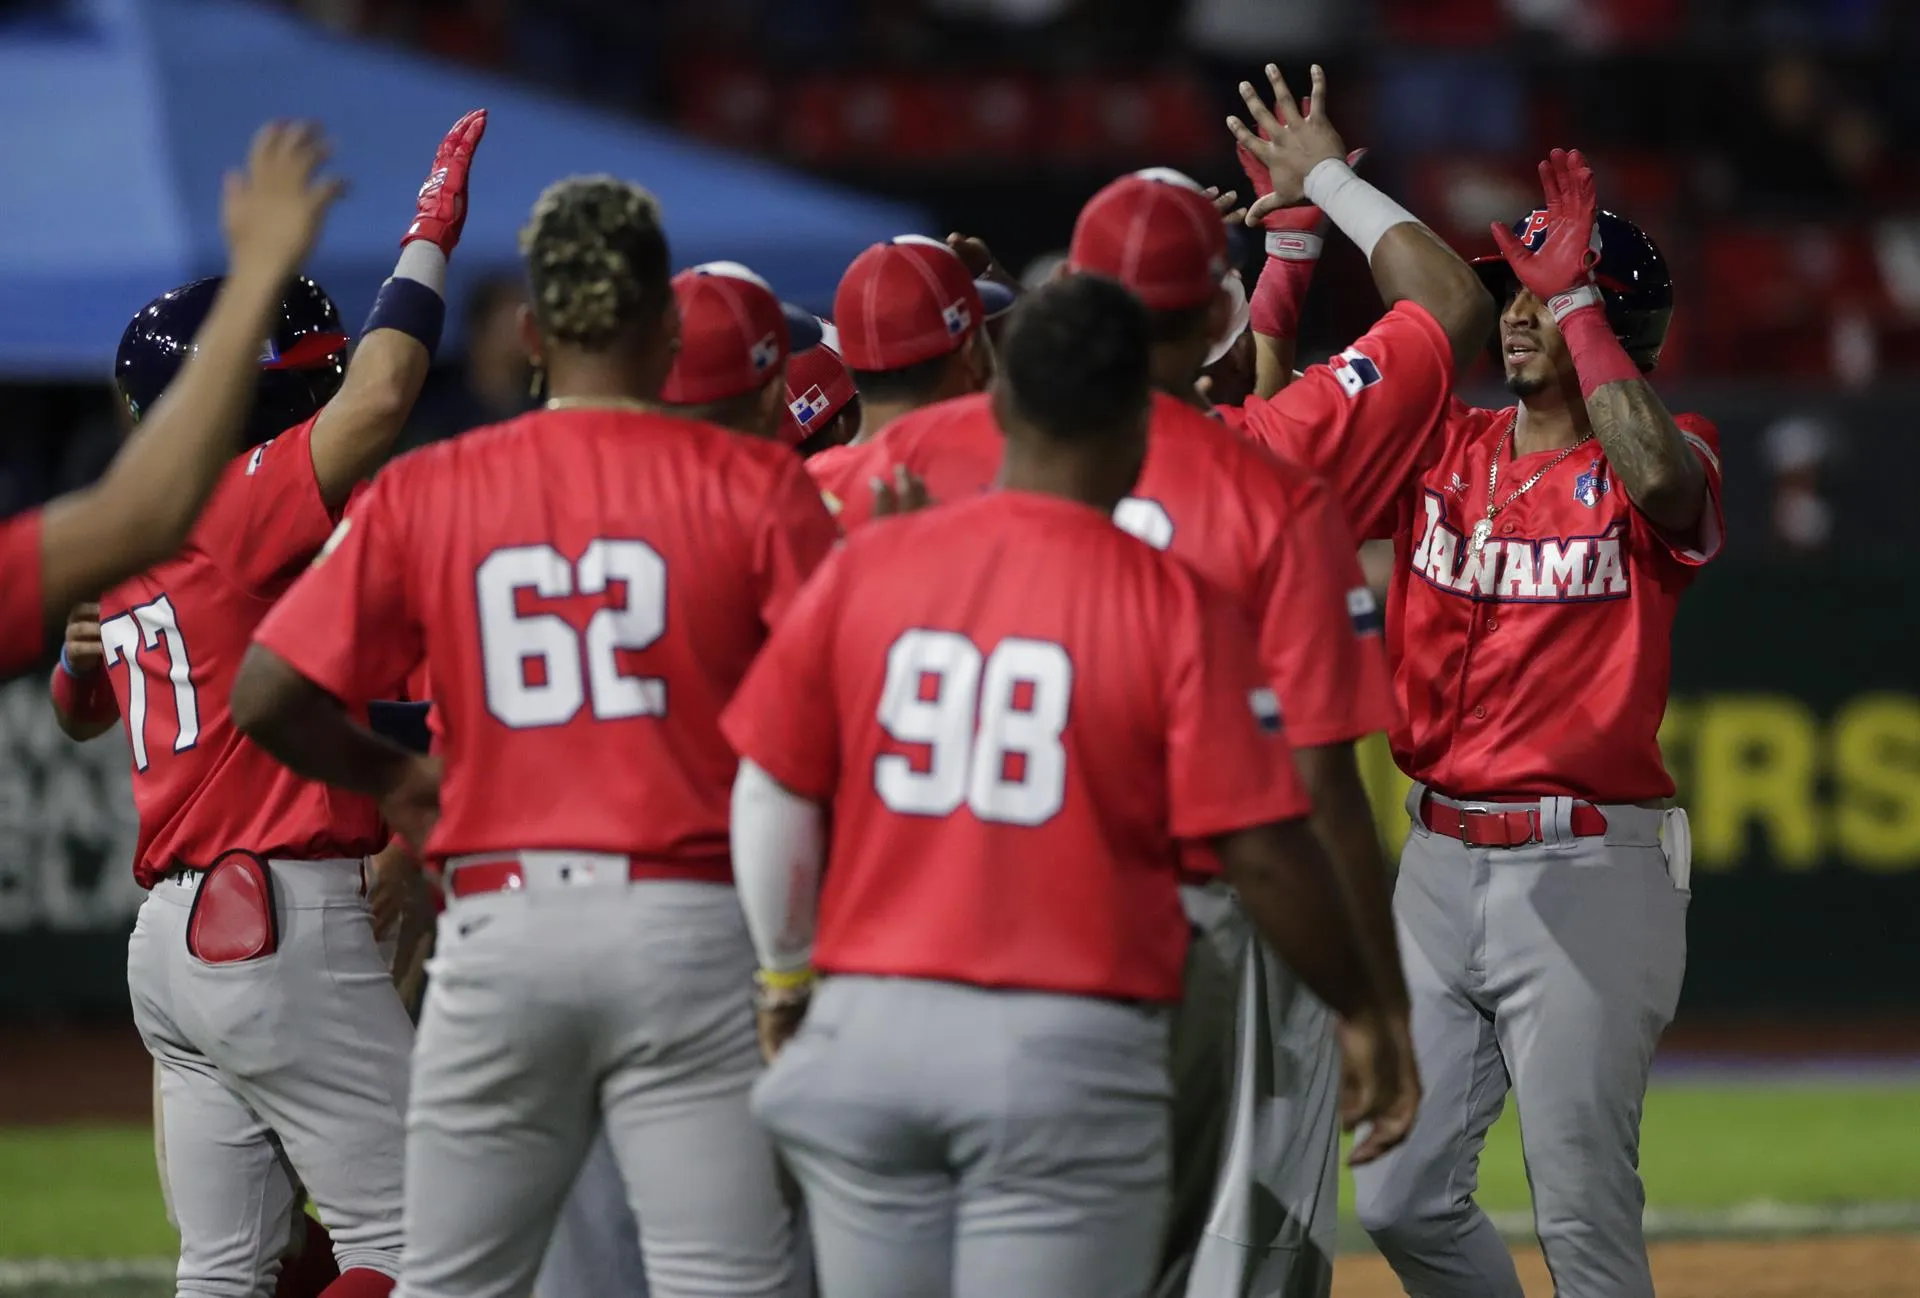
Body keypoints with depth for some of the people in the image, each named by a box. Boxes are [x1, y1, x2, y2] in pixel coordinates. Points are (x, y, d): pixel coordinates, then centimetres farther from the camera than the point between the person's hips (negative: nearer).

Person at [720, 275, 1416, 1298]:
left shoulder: (863, 569, 3)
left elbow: (770, 797, 6)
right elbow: (1263, 853, -9)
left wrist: (785, 973, 22)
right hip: (1070, 1054, -3)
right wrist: (1368, 1012, 4)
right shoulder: (1177, 606, -7)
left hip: (867, 1026, 3)